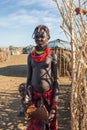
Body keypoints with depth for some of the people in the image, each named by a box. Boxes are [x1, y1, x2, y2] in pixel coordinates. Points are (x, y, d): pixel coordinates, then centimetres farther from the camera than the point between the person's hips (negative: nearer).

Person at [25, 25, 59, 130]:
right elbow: (29, 78, 8)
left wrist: (55, 103, -8)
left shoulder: (52, 56, -4)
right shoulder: (31, 56, 4)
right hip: (35, 96, 2)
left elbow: (56, 79, -3)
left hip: (49, 95, -2)